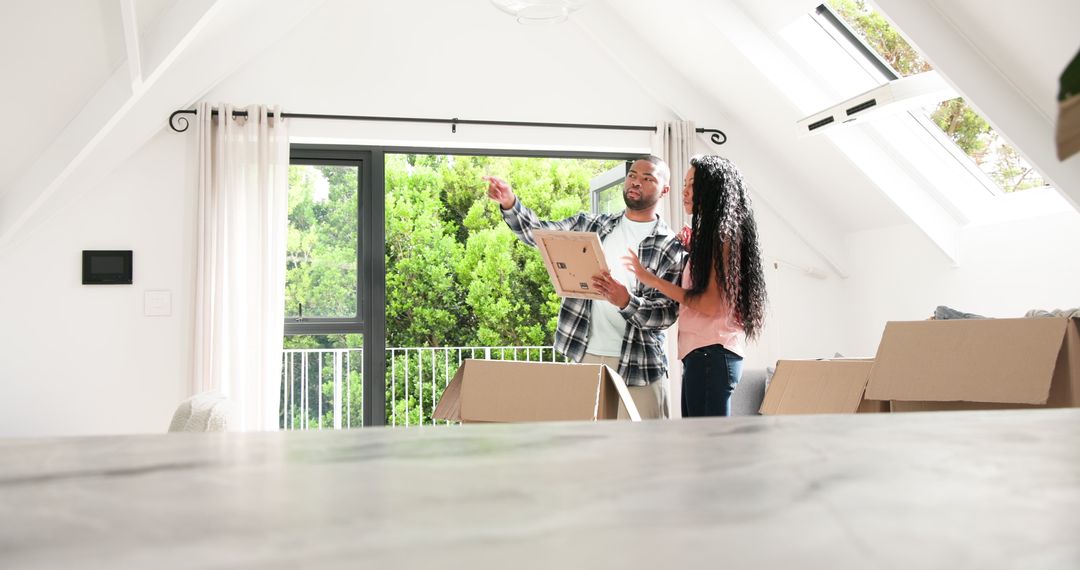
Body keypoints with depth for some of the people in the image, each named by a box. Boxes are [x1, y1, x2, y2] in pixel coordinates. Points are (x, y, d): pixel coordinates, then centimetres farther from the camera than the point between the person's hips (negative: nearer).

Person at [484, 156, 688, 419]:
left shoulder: (673, 247, -1)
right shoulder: (592, 225, 12)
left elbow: (668, 313, -7)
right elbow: (538, 232, 6)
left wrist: (626, 301, -26)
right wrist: (509, 203, -12)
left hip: (637, 366, -3)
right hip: (585, 356, 3)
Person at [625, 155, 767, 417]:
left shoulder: (723, 234, -7)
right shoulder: (710, 234, 21)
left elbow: (711, 304, -15)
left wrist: (654, 280, -12)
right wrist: (692, 251, 14)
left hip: (712, 353, -10)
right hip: (701, 353, 10)